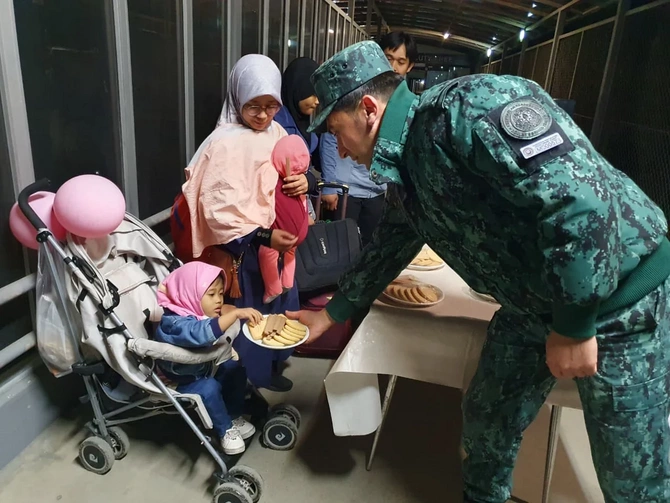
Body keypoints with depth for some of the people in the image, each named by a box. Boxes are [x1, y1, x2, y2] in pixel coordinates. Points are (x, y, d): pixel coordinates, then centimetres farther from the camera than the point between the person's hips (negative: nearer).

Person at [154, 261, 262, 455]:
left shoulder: (202, 312, -5)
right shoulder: (175, 322, -33)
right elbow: (203, 333, -54)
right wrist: (236, 313, -58)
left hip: (204, 368, 9)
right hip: (180, 382, -8)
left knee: (235, 369, -3)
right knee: (210, 388, -29)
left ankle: (234, 417, 12)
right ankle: (225, 430, -6)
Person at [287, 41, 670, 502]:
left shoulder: (468, 106, -26)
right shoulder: (405, 176, 2)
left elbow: (580, 196, -31)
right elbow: (386, 252, 16)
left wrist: (575, 325, -22)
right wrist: (330, 314, 22)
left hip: (620, 302, -7)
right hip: (534, 305, 8)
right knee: (486, 419, 16)